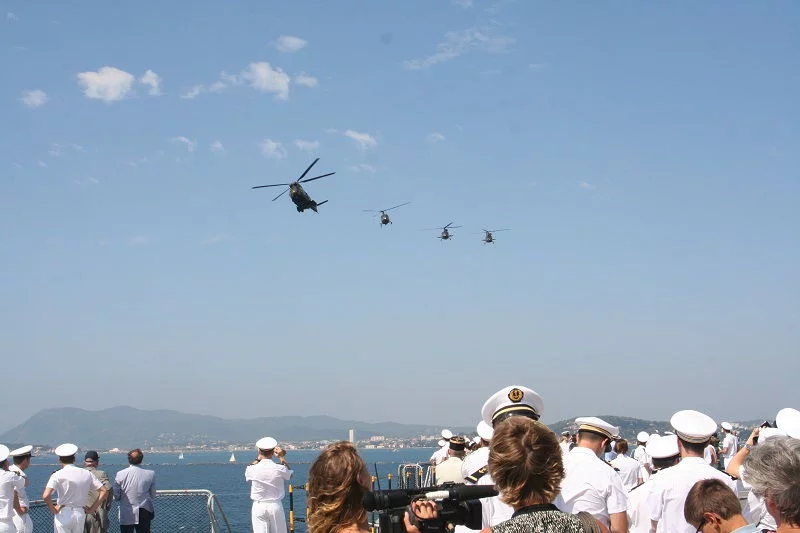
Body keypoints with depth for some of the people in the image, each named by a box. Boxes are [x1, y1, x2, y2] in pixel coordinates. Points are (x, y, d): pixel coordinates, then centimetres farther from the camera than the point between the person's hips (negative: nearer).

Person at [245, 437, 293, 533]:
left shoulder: (253, 469, -9)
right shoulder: (279, 469, -10)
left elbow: (247, 474, 17)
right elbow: (290, 474, 14)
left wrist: (258, 458, 15)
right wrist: (282, 457, 17)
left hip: (258, 506, 0)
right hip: (275, 505, 0)